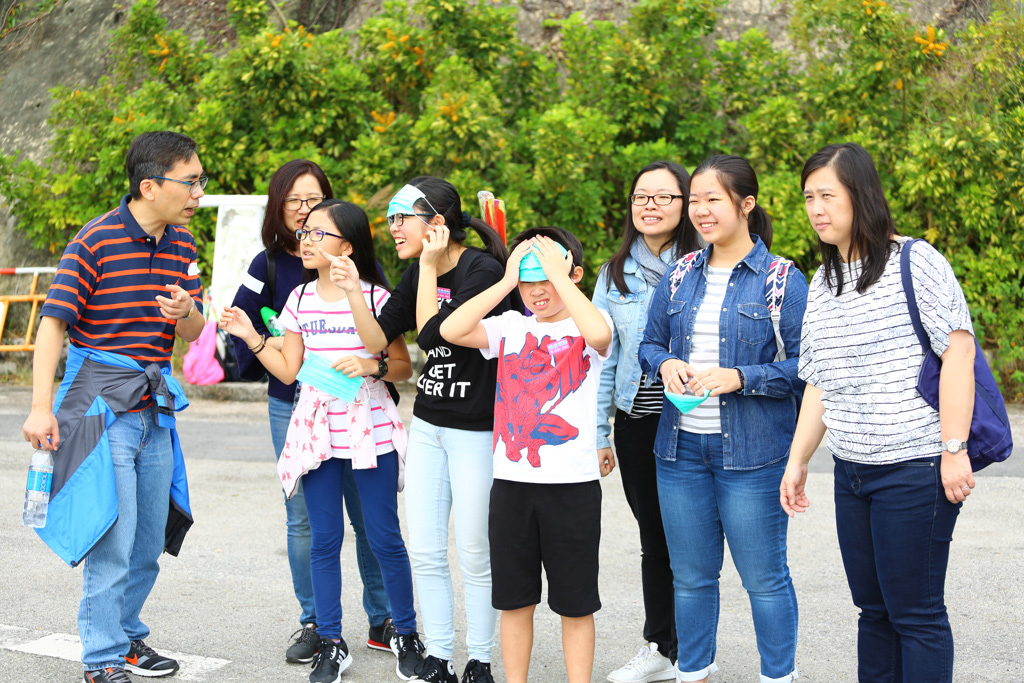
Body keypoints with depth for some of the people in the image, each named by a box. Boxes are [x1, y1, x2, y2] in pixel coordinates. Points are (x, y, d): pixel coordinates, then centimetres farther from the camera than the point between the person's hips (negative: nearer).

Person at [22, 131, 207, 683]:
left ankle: (127, 636, 31)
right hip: (102, 405, -6)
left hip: (155, 408, 7)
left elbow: (194, 332, 14)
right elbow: (53, 323, -13)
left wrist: (185, 312, -11)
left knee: (149, 544, 13)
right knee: (112, 542, -6)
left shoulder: (182, 244, 9)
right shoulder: (95, 241, -11)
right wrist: (41, 407, -20)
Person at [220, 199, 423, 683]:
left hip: (371, 430, -4)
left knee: (384, 538, 3)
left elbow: (404, 367, 0)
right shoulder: (300, 300, 7)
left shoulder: (375, 298, -5)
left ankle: (406, 633, 19)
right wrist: (250, 336, 2)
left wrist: (371, 366, -18)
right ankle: (331, 644, 17)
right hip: (317, 433, 4)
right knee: (324, 541, 7)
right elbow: (289, 371, 9)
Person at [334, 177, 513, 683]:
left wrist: (429, 265, -18)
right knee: (425, 553, 8)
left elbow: (432, 334, -23)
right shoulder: (416, 275, 7)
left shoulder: (483, 270, -16)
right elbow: (377, 339, 4)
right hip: (427, 427, 7)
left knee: (474, 554, 2)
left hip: (477, 431, -7)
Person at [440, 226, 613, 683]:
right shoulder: (511, 327, 6)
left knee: (575, 603, 7)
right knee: (513, 599, 13)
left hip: (574, 484, -3)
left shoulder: (586, 325, -2)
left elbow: (600, 334, -28)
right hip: (511, 481, 3)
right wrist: (506, 282, -10)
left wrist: (558, 274, -20)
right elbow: (451, 331, -9)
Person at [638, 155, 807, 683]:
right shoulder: (680, 276, 9)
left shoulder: (782, 281, -6)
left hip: (752, 453, -5)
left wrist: (738, 377, -20)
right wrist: (665, 365, -5)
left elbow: (802, 366, -8)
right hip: (680, 446, 5)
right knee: (690, 575, 15)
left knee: (764, 576, 4)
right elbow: (649, 343, 17)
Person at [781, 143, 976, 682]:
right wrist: (797, 461, 16)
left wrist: (954, 449, -17)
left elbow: (958, 351, -13)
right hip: (851, 472, 7)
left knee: (915, 612, -2)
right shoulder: (822, 283, 14)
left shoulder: (914, 262, -7)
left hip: (914, 470, -7)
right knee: (873, 608, 12)